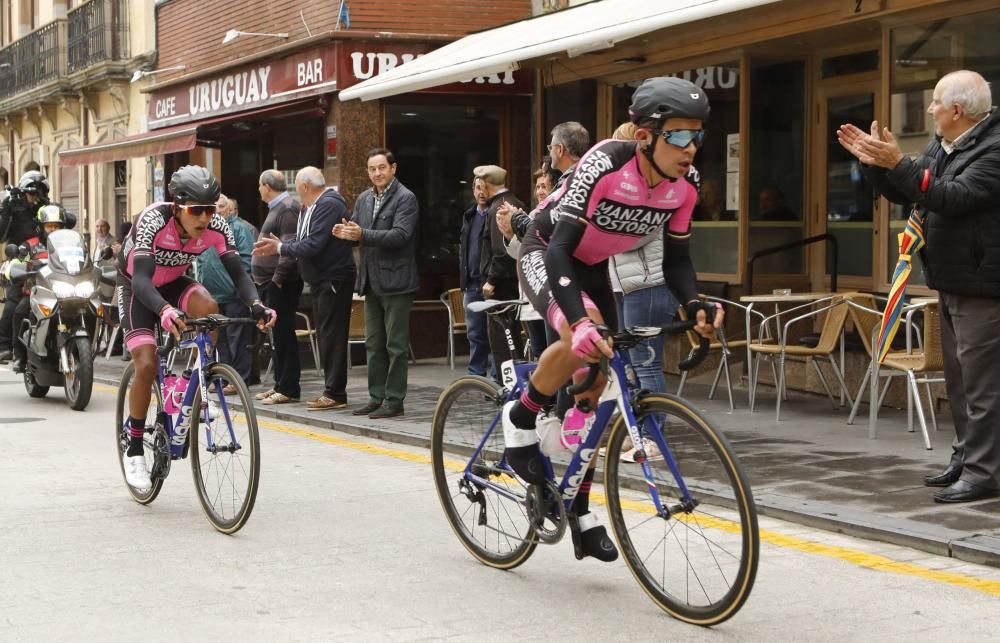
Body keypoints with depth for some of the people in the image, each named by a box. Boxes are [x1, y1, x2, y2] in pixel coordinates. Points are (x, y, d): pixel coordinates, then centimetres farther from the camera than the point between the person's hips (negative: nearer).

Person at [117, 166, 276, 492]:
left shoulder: (216, 226, -23)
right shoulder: (153, 221, -35)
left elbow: (237, 272, -22)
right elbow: (141, 279, -43)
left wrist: (256, 304, -43)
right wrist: (165, 310, -62)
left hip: (173, 283, 3)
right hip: (137, 287, -3)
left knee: (208, 309, -30)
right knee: (147, 366, -17)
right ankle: (134, 450, 0)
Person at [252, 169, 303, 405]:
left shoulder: (287, 209, -14)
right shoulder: (277, 208, 18)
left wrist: (278, 278, -22)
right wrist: (264, 279, 16)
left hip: (280, 285, -10)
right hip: (269, 283, 10)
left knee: (282, 336, -7)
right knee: (276, 336, 13)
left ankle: (289, 389, -5)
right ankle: (280, 385, 19)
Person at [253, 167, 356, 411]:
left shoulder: (329, 205, -17)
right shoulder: (311, 208, 14)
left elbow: (313, 245, -23)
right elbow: (302, 240, 13)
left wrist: (280, 248, -12)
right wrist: (278, 245, -2)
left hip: (334, 279, -10)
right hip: (320, 280, 10)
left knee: (331, 336, -8)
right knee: (325, 335, 12)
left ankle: (335, 393, -6)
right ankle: (331, 390, 17)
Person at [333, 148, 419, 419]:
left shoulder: (405, 198, -9)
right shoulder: (364, 199, 14)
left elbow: (400, 235, -20)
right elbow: (357, 232, 14)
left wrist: (363, 234, -29)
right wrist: (345, 233, -10)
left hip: (395, 281, -8)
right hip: (371, 281, 8)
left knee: (396, 345, -3)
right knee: (374, 344, 13)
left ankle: (394, 401, 1)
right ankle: (376, 397, 20)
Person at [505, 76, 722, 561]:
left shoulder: (684, 184, -17)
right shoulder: (605, 164, -35)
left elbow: (676, 259, -6)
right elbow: (559, 248, -40)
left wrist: (695, 306, -27)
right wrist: (580, 321, -54)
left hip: (593, 267, 6)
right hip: (544, 254, -6)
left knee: (595, 388, 3)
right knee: (583, 338, -36)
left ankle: (580, 507, 17)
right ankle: (521, 417, -9)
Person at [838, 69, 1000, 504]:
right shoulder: (942, 145, 13)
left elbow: (953, 197, -27)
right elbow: (902, 194, 20)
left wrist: (897, 163, -27)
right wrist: (874, 161, 5)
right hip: (951, 281, 10)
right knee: (958, 380, 16)